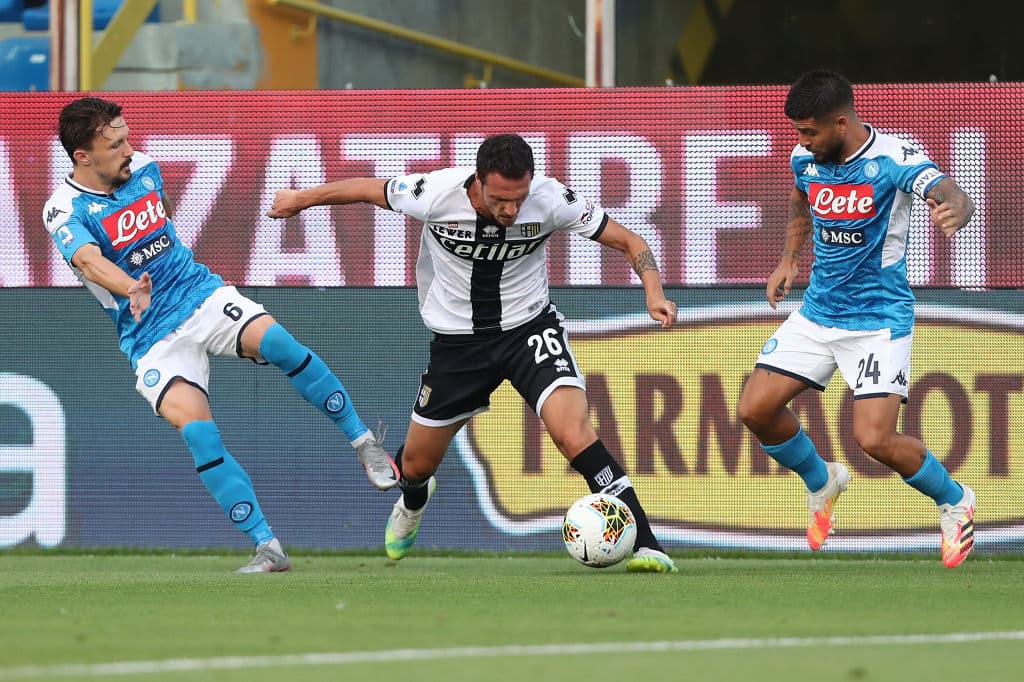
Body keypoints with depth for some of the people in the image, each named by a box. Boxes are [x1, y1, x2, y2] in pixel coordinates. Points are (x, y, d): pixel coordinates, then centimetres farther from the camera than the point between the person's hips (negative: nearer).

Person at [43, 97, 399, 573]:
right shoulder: (65, 211, -12)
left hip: (201, 295, 3)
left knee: (277, 342, -26)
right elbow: (90, 262, -33)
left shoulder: (144, 169, 5)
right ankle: (268, 549, -19)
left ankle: (364, 444, -9)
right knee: (196, 429, -24)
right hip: (152, 336, -3)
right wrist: (131, 291, -52)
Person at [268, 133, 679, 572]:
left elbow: (628, 241, -13)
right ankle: (413, 501, 54)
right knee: (415, 464, 14)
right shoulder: (435, 194, -25)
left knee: (573, 433, -27)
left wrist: (654, 293, -31)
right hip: (457, 336, 2)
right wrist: (300, 199, 9)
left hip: (529, 326, -1)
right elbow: (366, 189, -5)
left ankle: (644, 545, -23)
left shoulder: (550, 200, -23)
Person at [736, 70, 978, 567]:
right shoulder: (804, 158, -2)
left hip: (879, 317, -6)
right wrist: (789, 259, 15)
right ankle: (822, 482, 25)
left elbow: (952, 196, -36)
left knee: (875, 438, -18)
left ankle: (954, 501, 11)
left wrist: (954, 210, -59)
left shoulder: (893, 161, -20)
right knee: (756, 409, -4)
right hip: (817, 312, 6)